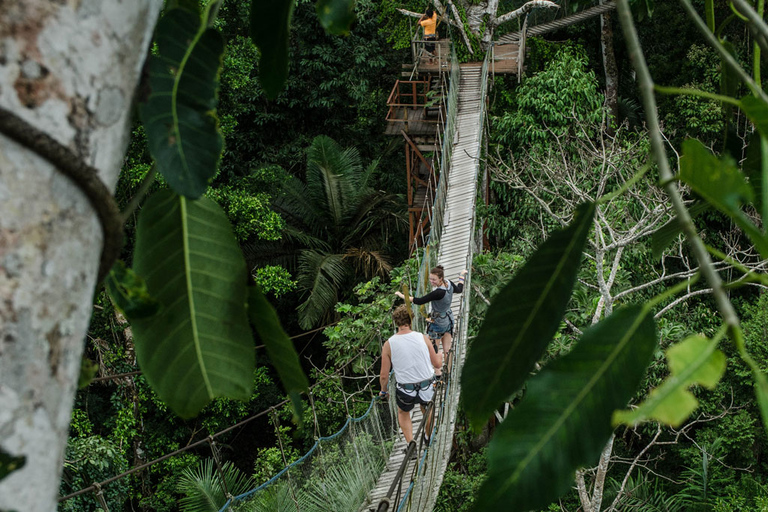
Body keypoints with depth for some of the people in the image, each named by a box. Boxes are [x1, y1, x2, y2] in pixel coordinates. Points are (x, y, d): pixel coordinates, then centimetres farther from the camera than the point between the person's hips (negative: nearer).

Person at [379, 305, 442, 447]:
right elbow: (437, 364, 3)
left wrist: (383, 391, 14)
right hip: (428, 388, 1)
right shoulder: (423, 338, -8)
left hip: (406, 391, -1)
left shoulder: (389, 344, -10)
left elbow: (384, 376, -6)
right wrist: (439, 357, 26)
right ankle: (428, 437, 55)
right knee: (426, 409, 35)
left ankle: (410, 442, 17)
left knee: (403, 413, 32)